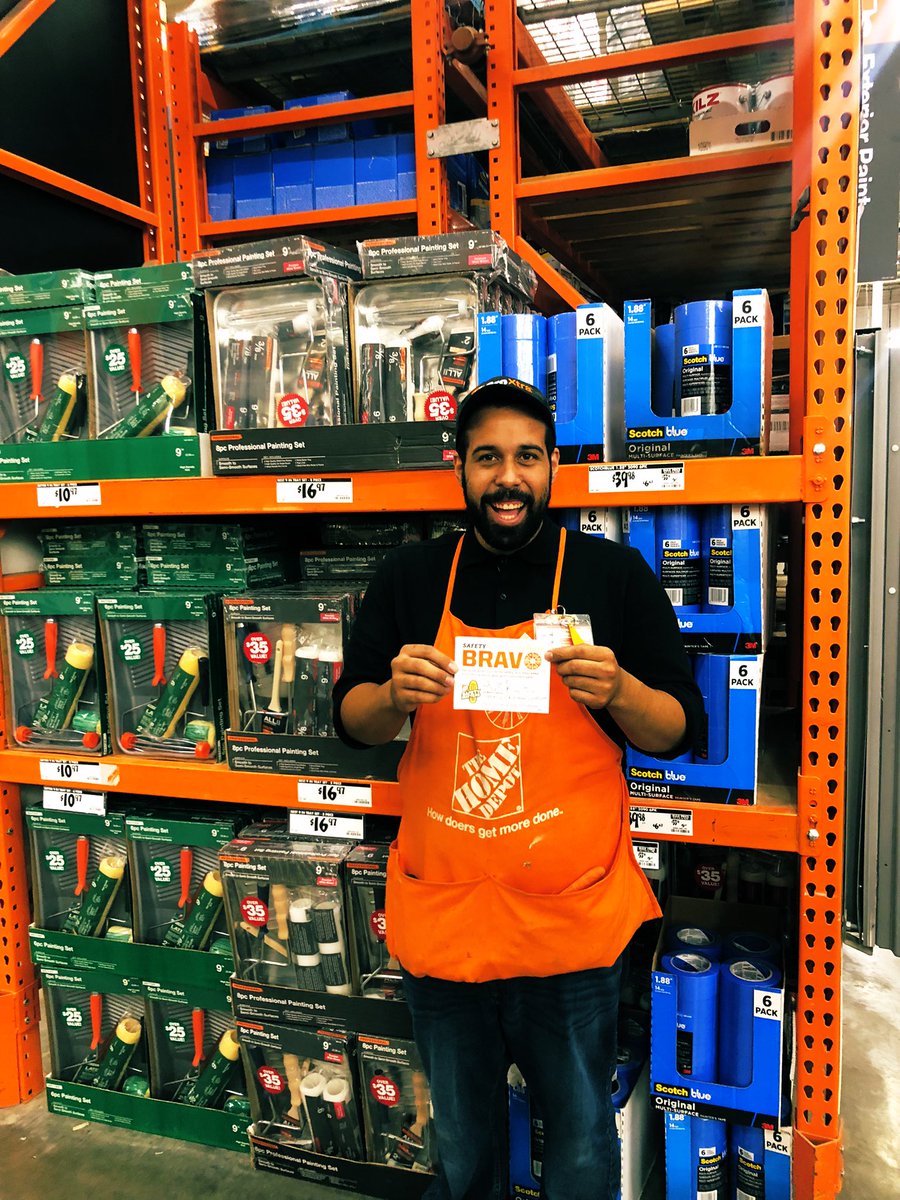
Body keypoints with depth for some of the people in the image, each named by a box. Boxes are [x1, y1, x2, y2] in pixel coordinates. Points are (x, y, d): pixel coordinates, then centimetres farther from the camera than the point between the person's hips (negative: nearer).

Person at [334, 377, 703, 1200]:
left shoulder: (615, 574, -4)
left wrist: (618, 691, -22)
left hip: (572, 919, -1)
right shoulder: (408, 577, 1)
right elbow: (351, 721, 5)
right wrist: (396, 695, -17)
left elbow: (678, 731, -1)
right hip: (441, 917, 2)